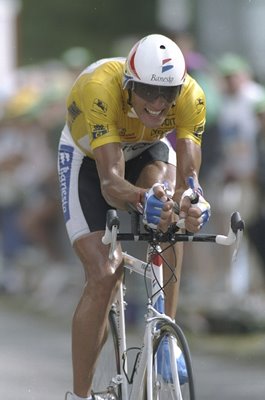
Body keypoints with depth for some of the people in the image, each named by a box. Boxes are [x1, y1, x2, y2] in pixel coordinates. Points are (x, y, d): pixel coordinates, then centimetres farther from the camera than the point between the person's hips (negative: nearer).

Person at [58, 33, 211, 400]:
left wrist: (191, 200, -59)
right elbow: (110, 181, -46)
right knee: (104, 276, -17)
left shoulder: (191, 97, -31)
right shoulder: (100, 89, -40)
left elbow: (189, 174, -35)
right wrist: (143, 199, -67)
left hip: (146, 150, 3)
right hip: (89, 158, -3)